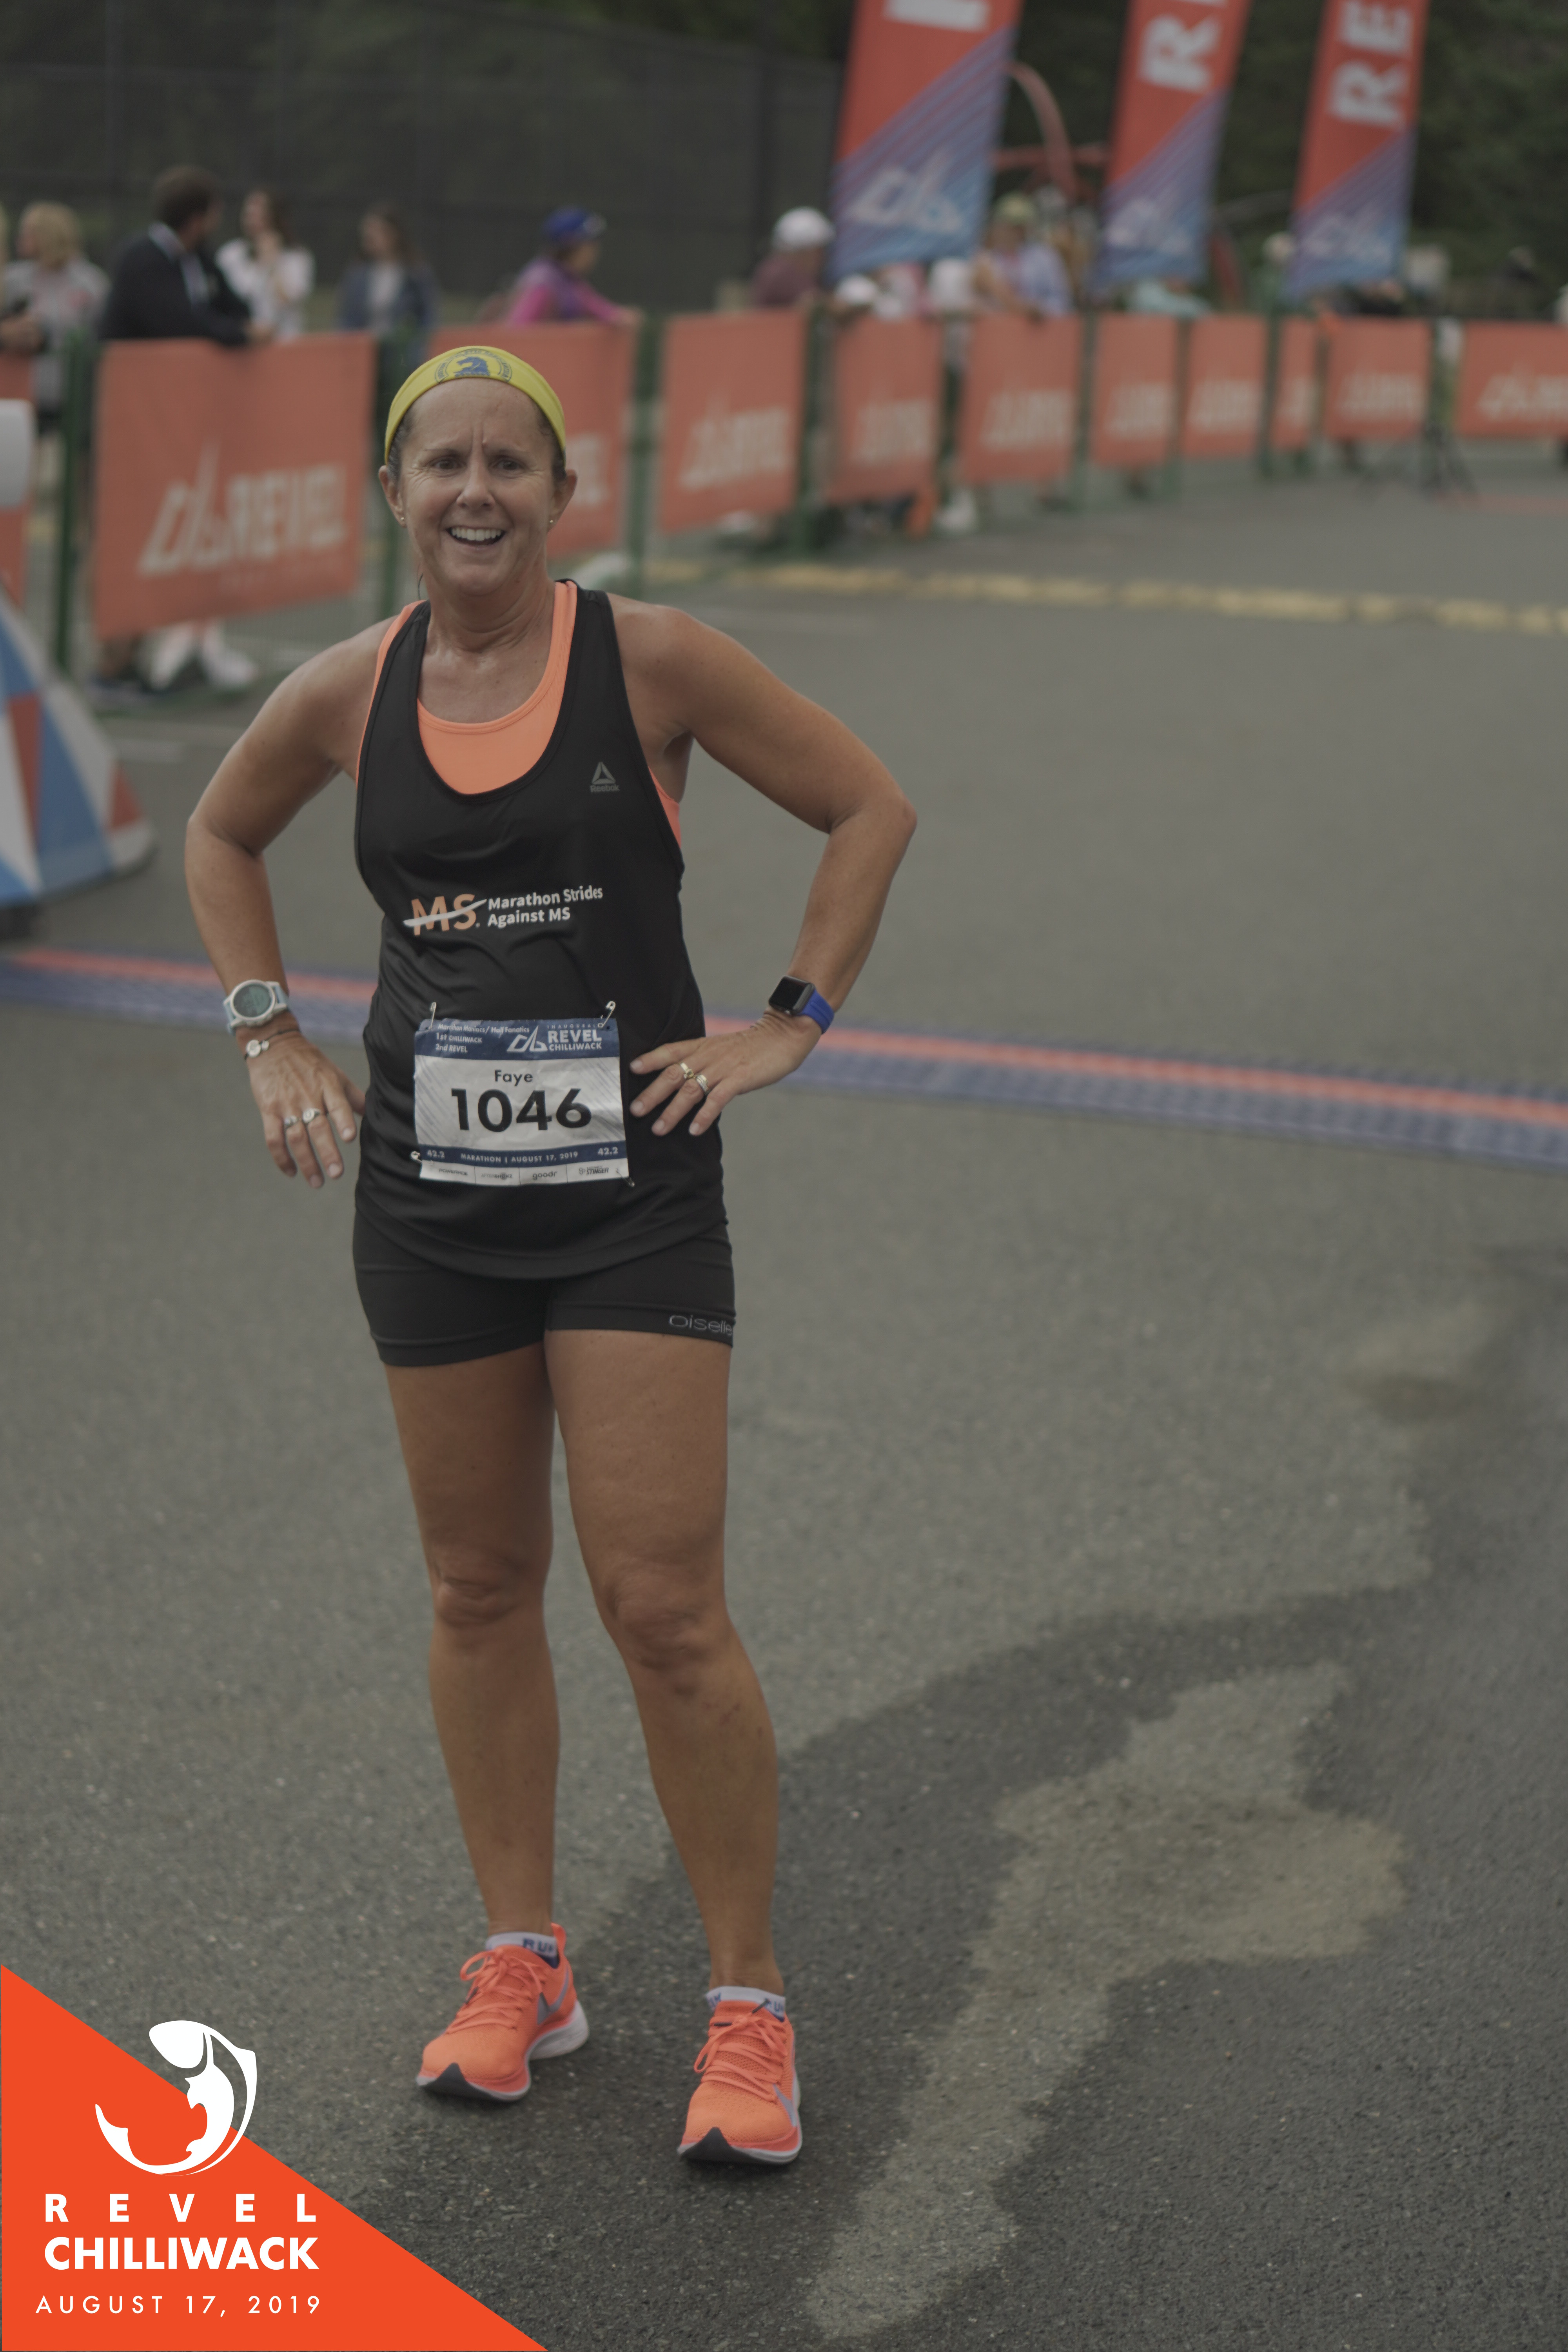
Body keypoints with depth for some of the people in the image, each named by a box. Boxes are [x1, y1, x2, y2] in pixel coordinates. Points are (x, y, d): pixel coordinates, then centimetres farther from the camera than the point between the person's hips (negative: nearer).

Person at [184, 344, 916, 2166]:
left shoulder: (648, 661, -8)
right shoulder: (348, 694, 1)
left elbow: (869, 807, 1)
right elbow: (221, 836, 21)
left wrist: (789, 1026, -4)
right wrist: (272, 1039, 11)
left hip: (632, 1196, -3)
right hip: (432, 1200, 3)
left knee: (665, 1610, -6)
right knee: (480, 1592, 12)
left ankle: (749, 2003, 9)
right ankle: (520, 1964, 27)